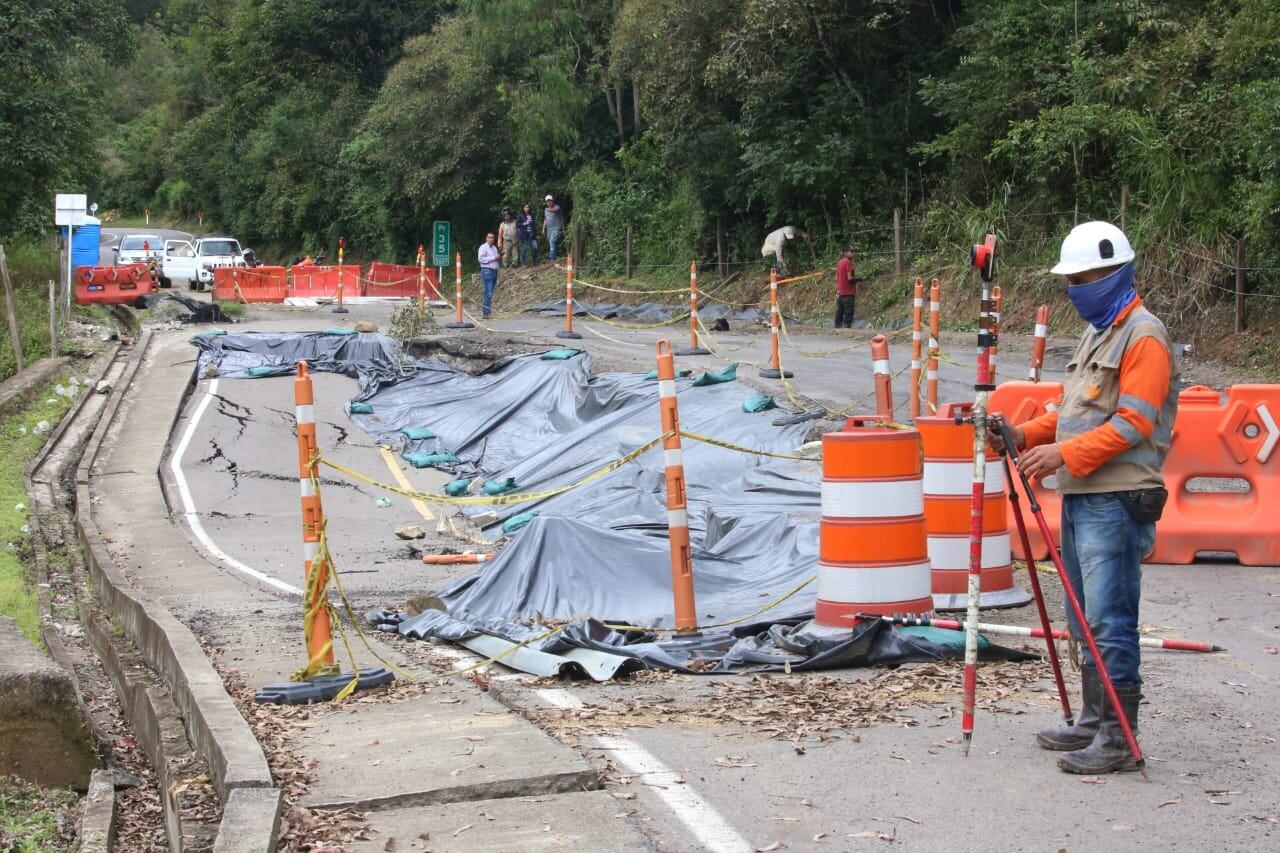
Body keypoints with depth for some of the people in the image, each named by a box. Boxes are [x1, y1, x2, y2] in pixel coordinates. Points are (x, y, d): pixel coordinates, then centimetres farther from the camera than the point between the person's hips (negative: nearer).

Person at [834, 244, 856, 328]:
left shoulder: (839, 262, 12)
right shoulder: (848, 262, -13)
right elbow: (849, 278, -19)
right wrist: (857, 280, -2)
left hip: (840, 292, 8)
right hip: (848, 292, -8)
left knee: (839, 313, 11)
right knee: (848, 313, -6)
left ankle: (837, 327, 14)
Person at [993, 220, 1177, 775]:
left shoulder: (1144, 336, -10)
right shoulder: (1096, 333, 20)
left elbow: (1133, 422, -18)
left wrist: (1065, 453, -21)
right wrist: (1029, 434, 8)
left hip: (1116, 500, -10)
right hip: (1080, 497, 10)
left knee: (1109, 621, -10)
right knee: (1086, 621, 14)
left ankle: (1119, 740, -6)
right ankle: (1093, 722, 23)